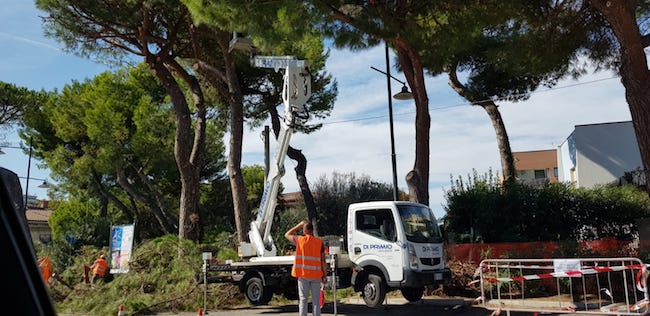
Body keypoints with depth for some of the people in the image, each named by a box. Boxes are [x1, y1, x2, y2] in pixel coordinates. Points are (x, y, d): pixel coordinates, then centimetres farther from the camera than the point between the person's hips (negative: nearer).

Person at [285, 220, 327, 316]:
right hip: (316, 274, 0)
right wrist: (325, 275, 4)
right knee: (316, 300, 5)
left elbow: (287, 235, 17)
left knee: (303, 299, 5)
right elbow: (323, 260, -2)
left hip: (303, 274, 0)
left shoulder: (299, 240, -3)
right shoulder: (320, 242, -1)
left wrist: (299, 225, 18)